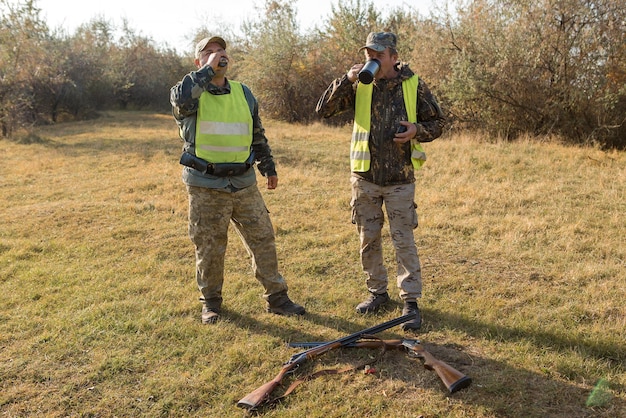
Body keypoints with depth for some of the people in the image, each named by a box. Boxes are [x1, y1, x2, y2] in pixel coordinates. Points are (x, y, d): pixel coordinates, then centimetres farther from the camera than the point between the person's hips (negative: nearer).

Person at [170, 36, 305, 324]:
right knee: (209, 247, 7)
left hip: (245, 184, 4)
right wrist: (208, 70, -21)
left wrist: (269, 167, 22)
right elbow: (180, 98, -29)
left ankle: (276, 298, 19)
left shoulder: (243, 92, 12)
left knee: (263, 239, 6)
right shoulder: (191, 91, -2)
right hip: (206, 187, -3)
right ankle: (211, 302, 26)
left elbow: (258, 134, 20)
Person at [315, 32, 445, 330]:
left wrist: (417, 130, -15)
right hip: (365, 177, 2)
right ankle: (377, 292, 29)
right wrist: (346, 80, -17)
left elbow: (437, 122, 7)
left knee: (404, 241, 0)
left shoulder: (413, 85, -1)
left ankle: (410, 301, 12)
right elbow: (323, 110, -7)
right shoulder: (359, 85, 1)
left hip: (400, 179, -2)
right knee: (368, 239, 12)